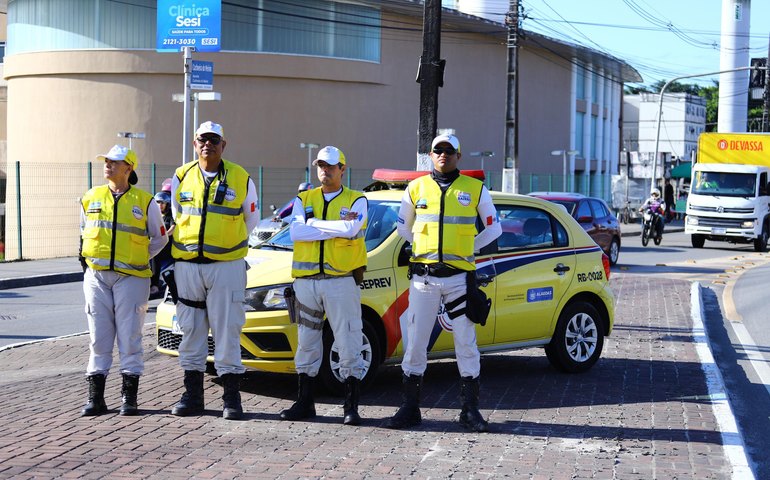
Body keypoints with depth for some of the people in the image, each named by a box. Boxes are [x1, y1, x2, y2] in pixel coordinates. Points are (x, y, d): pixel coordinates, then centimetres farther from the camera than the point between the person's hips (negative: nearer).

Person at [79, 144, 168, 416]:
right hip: (96, 277, 3)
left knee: (129, 338, -2)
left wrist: (140, 259, 5)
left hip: (130, 277, -3)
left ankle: (129, 398, 5)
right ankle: (95, 398, 9)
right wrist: (87, 261, 11)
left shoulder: (145, 202, 3)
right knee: (99, 338, 4)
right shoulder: (91, 198, 11)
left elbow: (160, 238, 12)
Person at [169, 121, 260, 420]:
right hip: (186, 264, 3)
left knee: (227, 331, -3)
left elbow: (251, 219, 13)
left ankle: (231, 398, 3)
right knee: (191, 330, 7)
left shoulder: (241, 179, 0)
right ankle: (192, 395, 16)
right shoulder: (181, 177, 6)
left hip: (227, 265, -3)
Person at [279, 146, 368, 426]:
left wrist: (313, 223, -9)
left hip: (341, 280, -3)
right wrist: (338, 228, -9)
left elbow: (351, 229, -17)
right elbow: (296, 232, -6)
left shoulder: (356, 201, 4)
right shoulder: (304, 200, 13)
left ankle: (351, 406, 4)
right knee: (307, 343, 9)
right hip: (306, 281, 3)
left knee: (349, 345, -3)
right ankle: (305, 402, 18)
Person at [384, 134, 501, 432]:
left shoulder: (475, 189, 4)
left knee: (466, 345, 1)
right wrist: (425, 248, 11)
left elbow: (494, 227, 13)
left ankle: (470, 411, 9)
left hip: (458, 276, -1)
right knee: (414, 344, 2)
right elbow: (403, 226, 20)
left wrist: (467, 249, 7)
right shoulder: (416, 188, 7)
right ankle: (410, 409, 11)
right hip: (423, 276, 1)